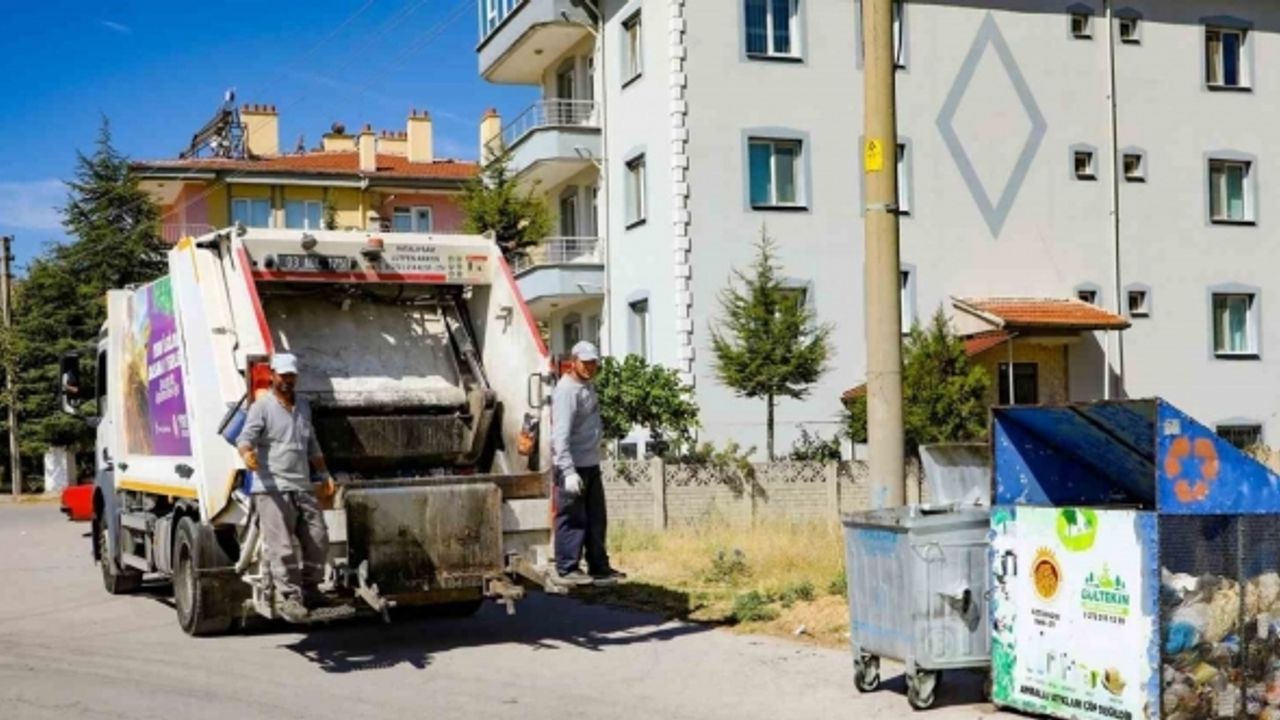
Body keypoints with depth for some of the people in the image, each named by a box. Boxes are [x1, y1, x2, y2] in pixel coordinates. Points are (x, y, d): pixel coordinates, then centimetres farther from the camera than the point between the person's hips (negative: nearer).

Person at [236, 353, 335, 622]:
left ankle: (310, 588, 21)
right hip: (273, 490, -7)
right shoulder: (262, 407, -2)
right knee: (280, 547, -10)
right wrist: (247, 452, -39)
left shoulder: (303, 407, 19)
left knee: (318, 540, 6)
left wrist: (325, 475, 25)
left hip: (303, 489, 7)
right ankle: (287, 596, -7)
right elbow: (246, 436, -17)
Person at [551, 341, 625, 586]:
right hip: (572, 467, -10)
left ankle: (599, 567, 25)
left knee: (596, 519, 15)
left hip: (591, 464, 10)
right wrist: (569, 471, -29)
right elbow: (561, 435, -24)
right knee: (573, 519, -4)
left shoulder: (588, 387, 13)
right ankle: (567, 569, 5)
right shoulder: (566, 391, -17)